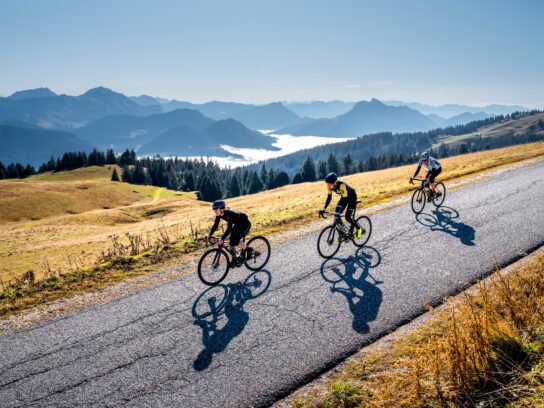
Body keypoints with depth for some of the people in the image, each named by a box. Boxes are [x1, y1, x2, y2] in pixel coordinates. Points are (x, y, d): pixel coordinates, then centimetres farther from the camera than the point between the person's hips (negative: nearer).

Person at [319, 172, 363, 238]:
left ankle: (359, 229, 12)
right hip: (344, 197, 7)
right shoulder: (330, 186, -19)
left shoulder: (341, 185, -38)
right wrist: (324, 209, -20)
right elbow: (329, 198, -10)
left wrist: (340, 212, -46)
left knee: (348, 217, -14)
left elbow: (346, 199, -39)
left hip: (352, 197, -7)